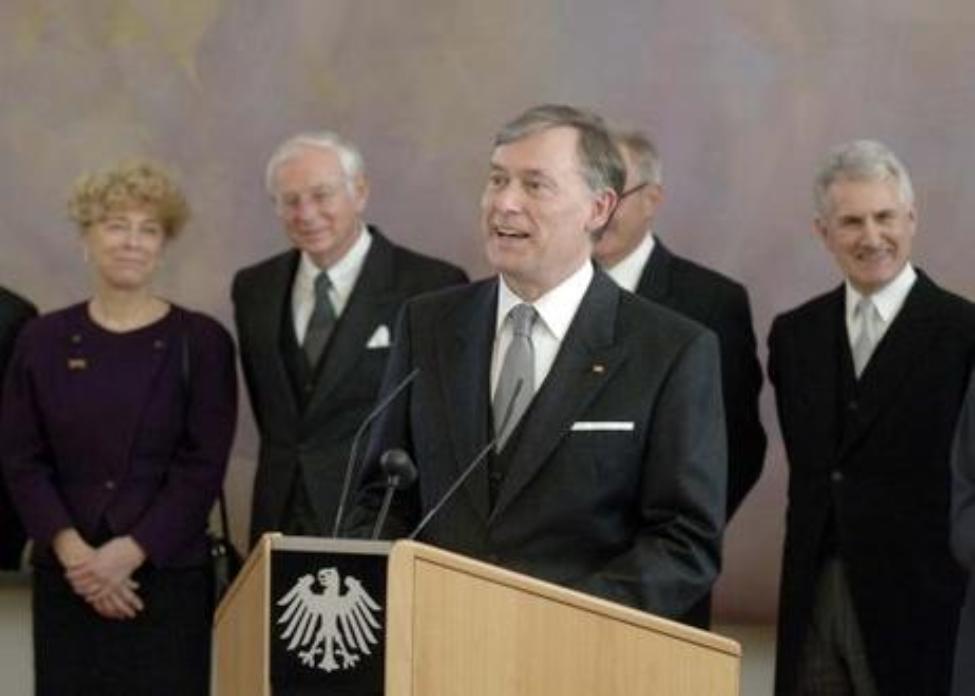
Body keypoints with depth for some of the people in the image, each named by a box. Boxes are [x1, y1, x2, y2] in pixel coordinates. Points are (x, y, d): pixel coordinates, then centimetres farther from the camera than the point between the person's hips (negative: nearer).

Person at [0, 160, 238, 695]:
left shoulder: (201, 342, 1)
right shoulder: (43, 341, 7)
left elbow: (203, 466, -4)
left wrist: (130, 552, -14)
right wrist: (72, 550, -11)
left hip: (168, 576, -2)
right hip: (66, 578, 2)